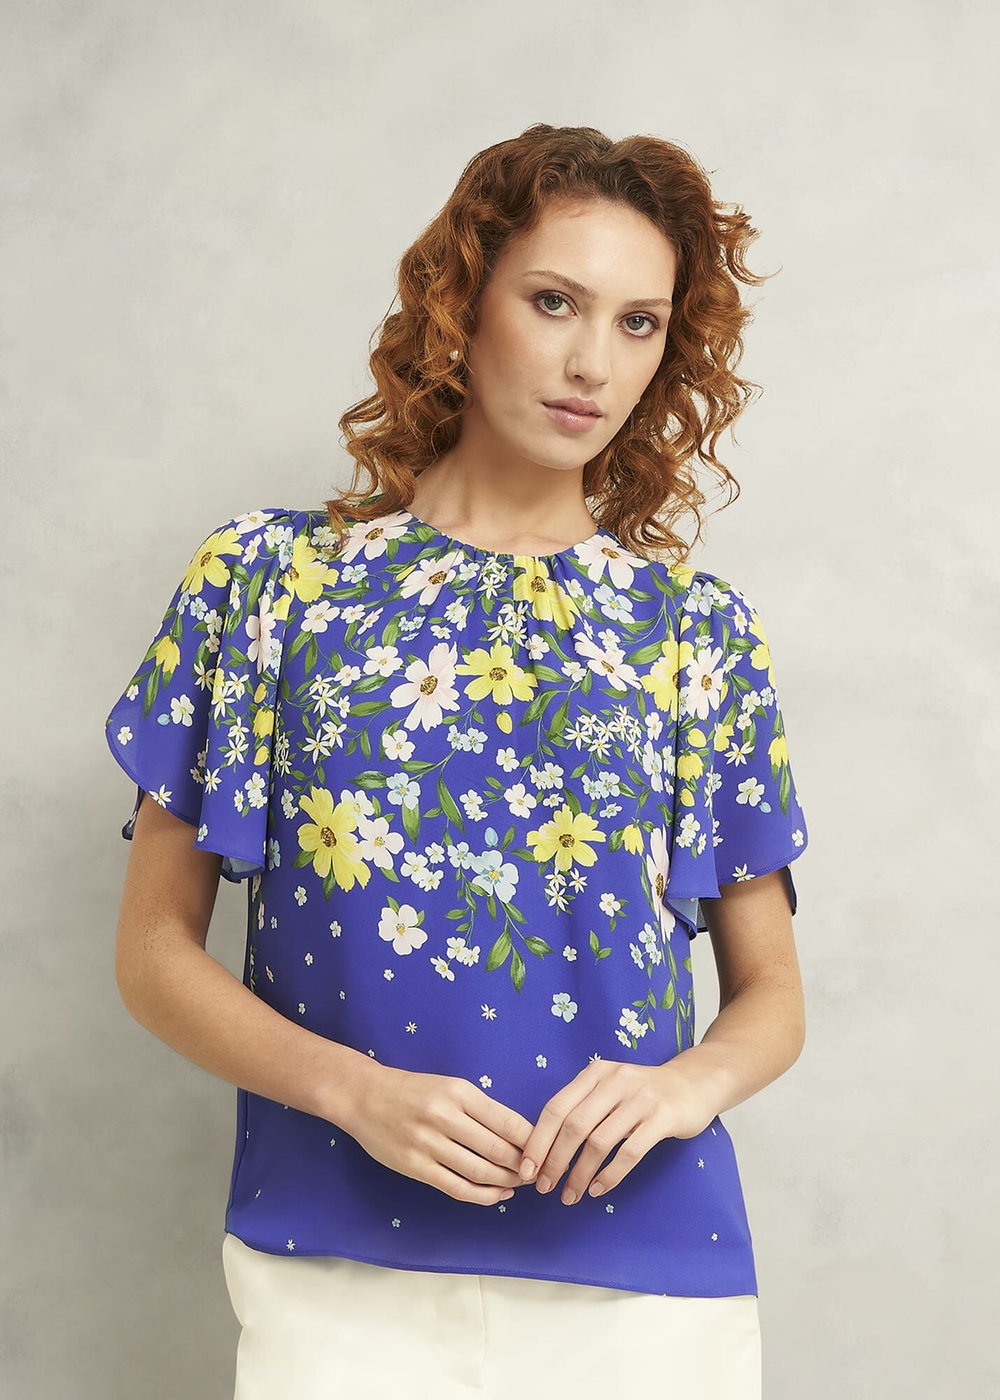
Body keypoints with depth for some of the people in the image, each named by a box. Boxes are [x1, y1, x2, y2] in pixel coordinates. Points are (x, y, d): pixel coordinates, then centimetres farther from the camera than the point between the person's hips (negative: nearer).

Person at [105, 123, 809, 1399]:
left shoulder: (699, 631, 4)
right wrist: (355, 1090, -14)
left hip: (643, 1277, 2)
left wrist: (692, 1080, -13)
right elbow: (155, 948, 1)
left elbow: (772, 992, 9)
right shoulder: (270, 577, 1)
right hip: (341, 1270, -1)